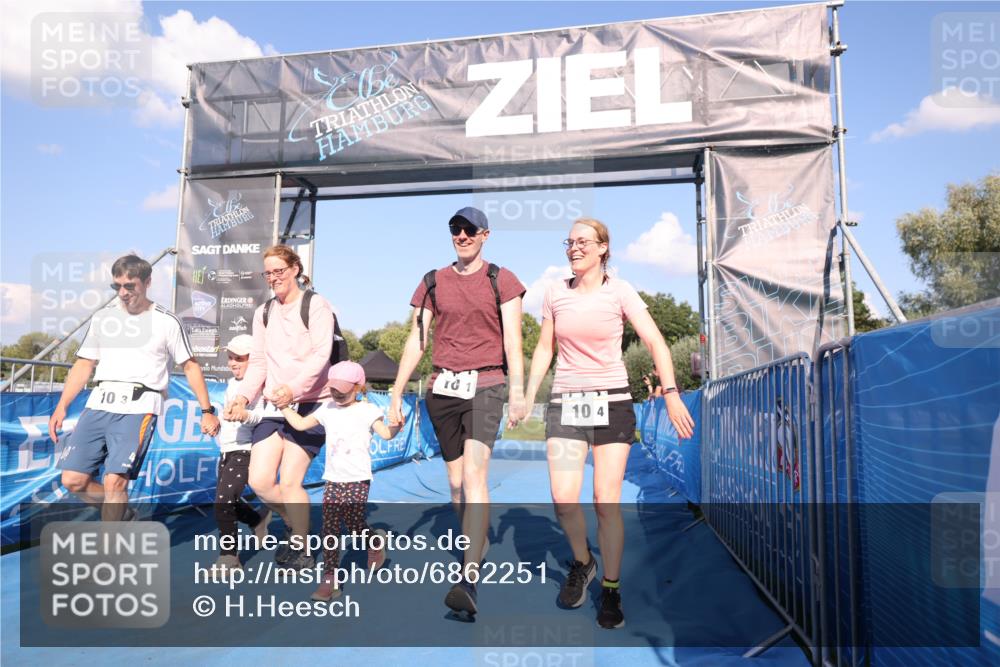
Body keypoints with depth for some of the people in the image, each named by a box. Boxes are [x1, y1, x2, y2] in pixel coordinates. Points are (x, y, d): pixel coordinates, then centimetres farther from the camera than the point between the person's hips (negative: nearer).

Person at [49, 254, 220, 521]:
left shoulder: (166, 321, 1)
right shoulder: (102, 317, 13)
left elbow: (191, 367, 5)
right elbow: (84, 365, 16)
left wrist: (207, 411, 2)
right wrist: (61, 406, 6)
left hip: (138, 407, -5)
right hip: (99, 404, 5)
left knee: (114, 482, -14)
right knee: (73, 480, 0)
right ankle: (123, 513, 24)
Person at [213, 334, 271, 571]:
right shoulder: (232, 384, 15)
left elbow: (262, 416, -30)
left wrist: (245, 415, -47)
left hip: (244, 451, -9)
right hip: (226, 451, 9)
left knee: (223, 502, -15)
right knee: (226, 501, 17)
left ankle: (229, 559, -5)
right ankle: (259, 520, 42)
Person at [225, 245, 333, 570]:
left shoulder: (315, 305, -3)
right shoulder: (263, 312, 16)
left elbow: (321, 354, -15)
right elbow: (258, 361, 12)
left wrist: (293, 388, -30)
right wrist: (243, 396, -4)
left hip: (310, 403, -6)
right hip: (273, 406, 6)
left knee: (289, 482, -9)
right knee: (259, 481, -2)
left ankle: (303, 551, 11)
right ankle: (294, 524, 27)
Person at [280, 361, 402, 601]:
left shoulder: (367, 410, -5)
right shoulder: (327, 409, 9)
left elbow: (385, 434, -15)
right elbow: (300, 424, 17)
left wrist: (396, 426, -37)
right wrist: (282, 405, 12)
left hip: (357, 480, -4)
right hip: (332, 480, 4)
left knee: (354, 525, -4)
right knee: (329, 529, -1)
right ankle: (330, 579, 4)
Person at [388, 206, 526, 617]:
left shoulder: (500, 280, 4)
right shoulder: (433, 283, 11)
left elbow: (512, 339, -4)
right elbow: (416, 341, 11)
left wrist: (517, 391, -15)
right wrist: (397, 393, 7)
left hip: (485, 386, -4)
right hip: (442, 387, 4)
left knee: (474, 474, -19)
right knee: (456, 482, 10)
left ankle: (468, 581, -22)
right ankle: (478, 547, 32)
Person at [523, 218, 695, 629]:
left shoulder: (619, 292, -2)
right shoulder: (555, 294, 6)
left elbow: (655, 343, -6)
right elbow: (544, 349, 12)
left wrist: (671, 394, -17)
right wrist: (528, 399, 8)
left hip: (612, 402, -2)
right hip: (565, 403, 2)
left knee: (607, 502, -4)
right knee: (563, 499, -9)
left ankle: (610, 591, 16)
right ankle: (581, 562, 21)